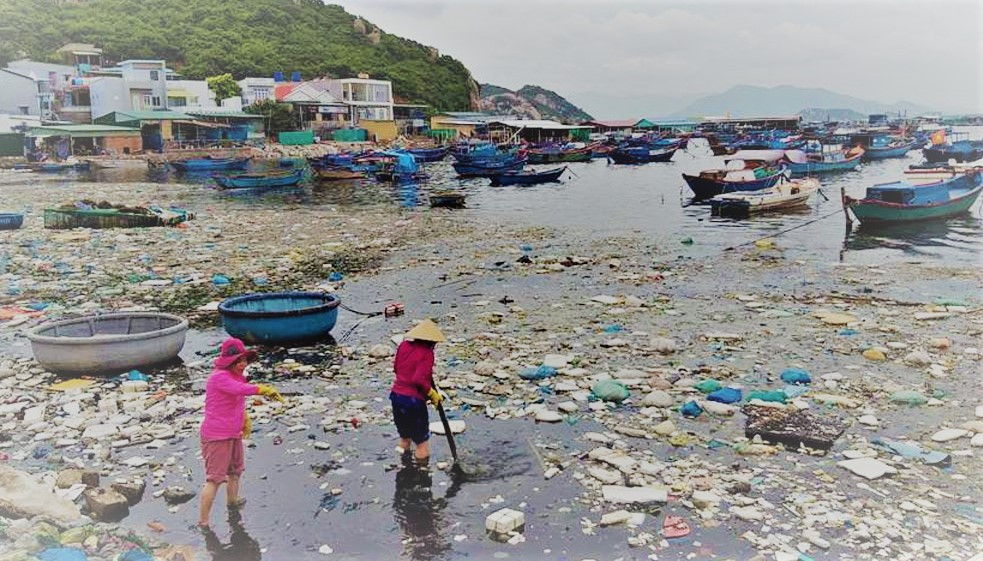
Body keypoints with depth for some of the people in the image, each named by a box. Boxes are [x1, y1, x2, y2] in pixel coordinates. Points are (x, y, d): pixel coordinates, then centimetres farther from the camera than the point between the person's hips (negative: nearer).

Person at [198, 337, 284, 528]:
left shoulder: (235, 376, 10)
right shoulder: (219, 377, -21)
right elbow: (240, 389, -41)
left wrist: (245, 419, 16)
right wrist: (265, 390, -43)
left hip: (233, 434, 10)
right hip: (217, 436, -10)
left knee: (235, 469, 29)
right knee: (214, 478, -7)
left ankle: (232, 501, 51)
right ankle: (203, 521, 0)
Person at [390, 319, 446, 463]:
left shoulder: (404, 345, 2)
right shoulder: (427, 353, -16)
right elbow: (419, 380, -23)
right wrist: (432, 393, -10)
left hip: (396, 395, 7)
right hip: (414, 399, -7)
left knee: (404, 435, 24)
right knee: (422, 440, 9)